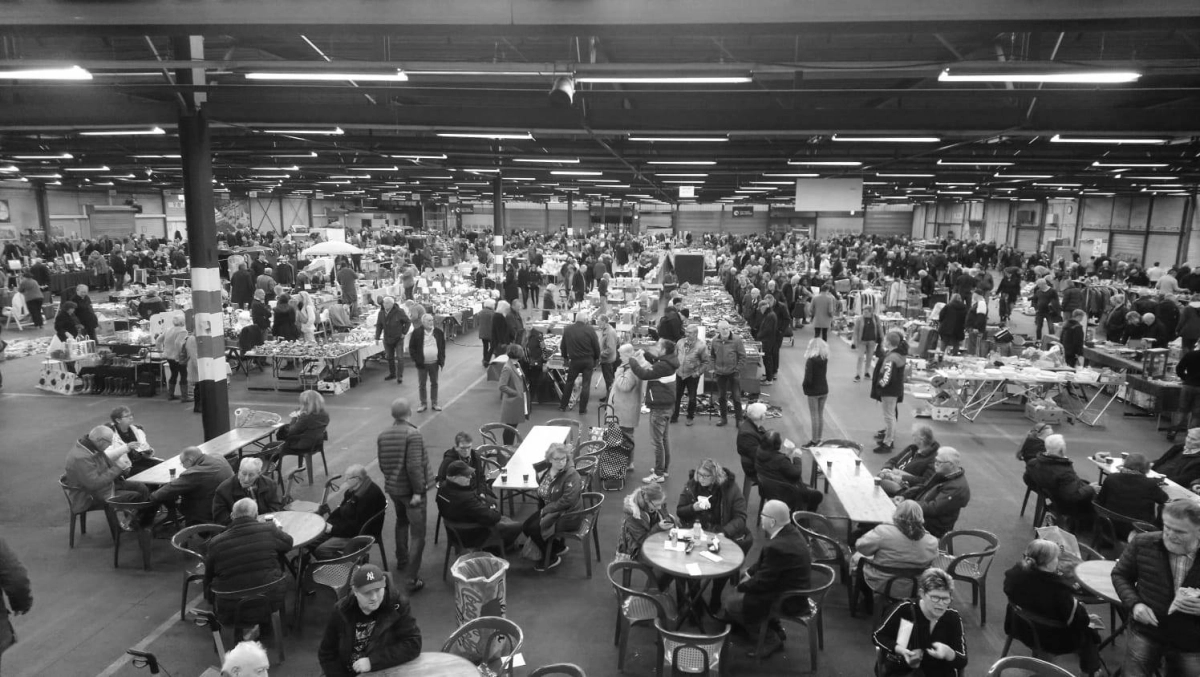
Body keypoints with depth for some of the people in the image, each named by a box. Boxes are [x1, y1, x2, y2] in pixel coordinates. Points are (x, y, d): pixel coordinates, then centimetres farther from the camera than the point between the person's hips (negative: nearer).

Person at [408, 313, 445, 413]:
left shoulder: (438, 332, 2)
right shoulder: (417, 332, -6)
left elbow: (442, 347, 8)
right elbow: (412, 347, 0)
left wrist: (442, 361, 3)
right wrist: (415, 359, -7)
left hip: (434, 363, 2)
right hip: (422, 364, -2)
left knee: (434, 383, 11)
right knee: (421, 385, 7)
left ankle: (434, 403, 22)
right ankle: (423, 403, 19)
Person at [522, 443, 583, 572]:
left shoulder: (571, 475, -19)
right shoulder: (546, 472, 3)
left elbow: (567, 500, -26)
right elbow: (541, 494, 12)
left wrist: (546, 509, -20)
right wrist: (541, 510, -5)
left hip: (568, 515, -8)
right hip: (550, 511, 8)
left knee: (535, 528, -17)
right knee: (527, 526, -3)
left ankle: (552, 558, 7)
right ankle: (558, 547, 16)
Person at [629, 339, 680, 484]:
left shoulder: (663, 366, -25)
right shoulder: (668, 362, 4)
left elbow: (644, 374, -26)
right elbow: (656, 362, 22)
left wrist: (632, 361, -15)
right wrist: (644, 354, 9)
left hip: (659, 407, -10)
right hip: (667, 404, 10)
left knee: (657, 441, -2)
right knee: (665, 439, 18)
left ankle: (659, 474, 4)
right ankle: (664, 469, 28)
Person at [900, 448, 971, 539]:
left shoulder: (958, 488, -22)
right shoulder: (942, 474, 7)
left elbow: (934, 508, -26)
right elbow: (923, 487, 14)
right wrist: (904, 496, -3)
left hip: (931, 528, -9)